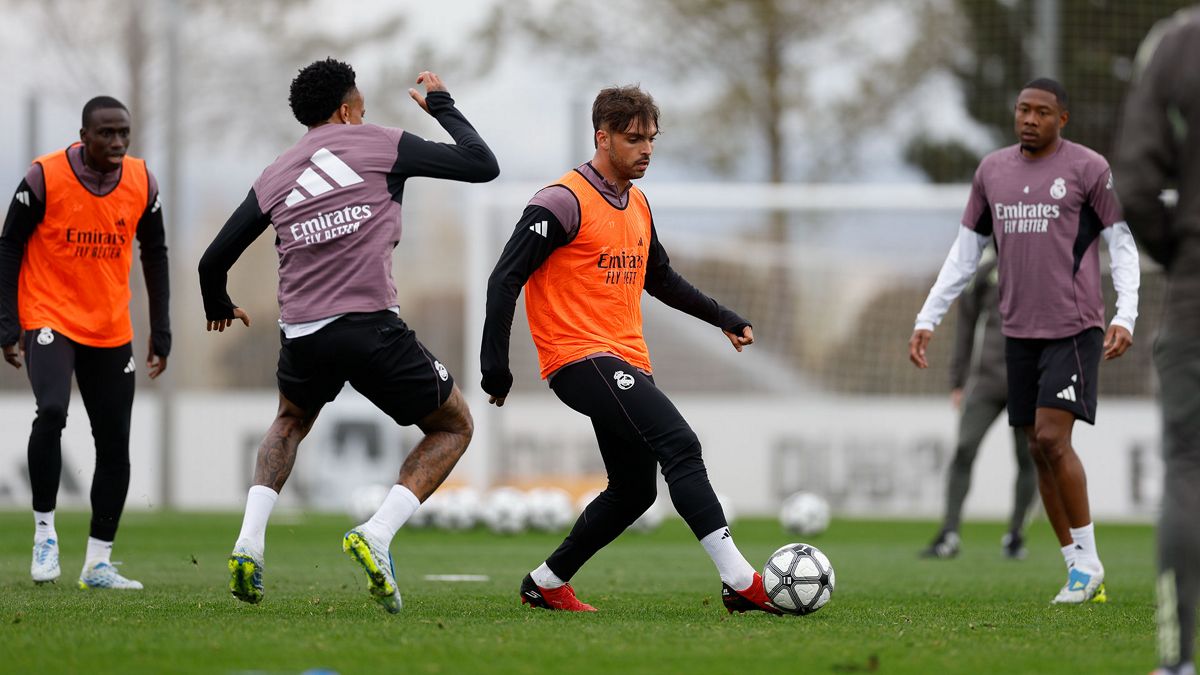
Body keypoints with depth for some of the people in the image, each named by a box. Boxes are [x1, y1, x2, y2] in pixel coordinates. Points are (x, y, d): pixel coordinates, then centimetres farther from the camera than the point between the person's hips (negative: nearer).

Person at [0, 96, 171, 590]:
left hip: (111, 329, 4)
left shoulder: (141, 182, -3)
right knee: (51, 411, -27)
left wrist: (161, 333, 7)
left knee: (114, 442, 3)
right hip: (50, 320, -4)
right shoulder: (45, 177, -14)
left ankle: (98, 563, 12)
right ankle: (44, 530, -11)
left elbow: (154, 256, 10)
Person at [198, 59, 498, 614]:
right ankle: (376, 534, -9)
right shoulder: (381, 145, 7)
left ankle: (249, 542, 12)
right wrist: (442, 106, 26)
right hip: (371, 327, -4)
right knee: (453, 428, 14)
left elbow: (214, 260, 20)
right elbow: (482, 165, 9)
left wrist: (218, 308, 42)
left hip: (300, 334, 4)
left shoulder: (273, 178, 17)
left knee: (290, 422, 35)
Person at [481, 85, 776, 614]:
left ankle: (545, 585, 24)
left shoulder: (638, 206, 16)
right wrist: (495, 368, -19)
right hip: (581, 358, -9)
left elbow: (660, 279, 33)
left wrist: (723, 317, 28)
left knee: (633, 491, 9)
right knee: (680, 445, -22)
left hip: (627, 364, 9)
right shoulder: (564, 202, -11)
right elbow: (505, 280, -14)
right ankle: (739, 581, -28)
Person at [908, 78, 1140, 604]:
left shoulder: (1088, 168, -3)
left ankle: (1088, 563, -4)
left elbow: (1122, 246, -3)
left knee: (1052, 439, -16)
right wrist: (927, 319, 12)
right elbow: (965, 251, 17)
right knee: (1038, 448, 4)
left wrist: (1125, 317, -15)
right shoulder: (992, 171, 11)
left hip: (1074, 328, -6)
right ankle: (1081, 572, 11)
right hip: (1019, 330, 6)